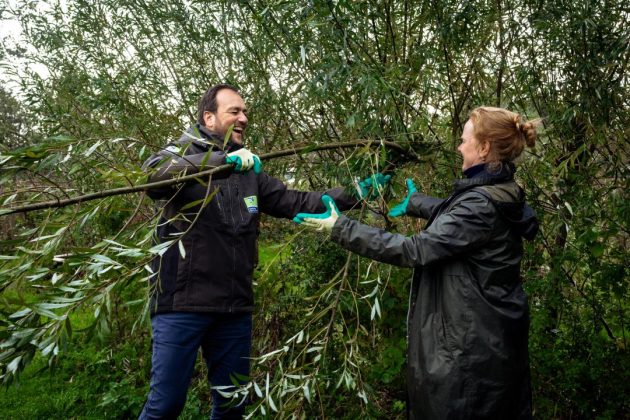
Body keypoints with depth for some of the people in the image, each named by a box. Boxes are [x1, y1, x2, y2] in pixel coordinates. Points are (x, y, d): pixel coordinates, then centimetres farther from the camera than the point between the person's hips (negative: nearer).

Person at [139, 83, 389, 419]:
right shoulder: (183, 152, -2)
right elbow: (151, 172, -25)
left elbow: (294, 202, 11)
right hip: (183, 303, -5)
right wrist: (223, 159, -36)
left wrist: (355, 193, 4)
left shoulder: (249, 171, 14)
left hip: (235, 306, 6)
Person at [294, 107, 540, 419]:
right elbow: (453, 213, 24)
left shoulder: (482, 204, -26)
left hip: (472, 343, -9)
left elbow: (415, 250, -27)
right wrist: (415, 203, 37)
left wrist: (341, 229, -24)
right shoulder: (497, 194, 4)